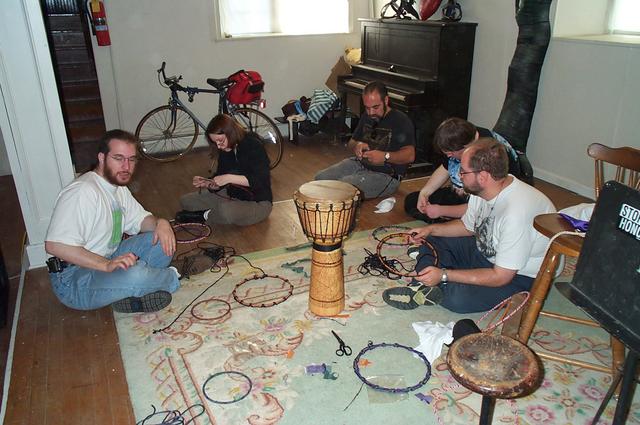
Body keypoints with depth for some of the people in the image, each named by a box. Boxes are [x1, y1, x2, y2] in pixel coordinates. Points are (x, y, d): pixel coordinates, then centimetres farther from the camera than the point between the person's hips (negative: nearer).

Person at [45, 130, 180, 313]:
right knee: (135, 273, -35)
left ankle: (133, 294, -13)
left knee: (162, 240, -2)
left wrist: (160, 222, -6)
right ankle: (171, 277, -1)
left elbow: (140, 219, 18)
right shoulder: (82, 192, -24)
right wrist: (107, 265, -35)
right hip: (73, 280, -9)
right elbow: (55, 245, -31)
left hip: (108, 260, 9)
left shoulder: (118, 187, 9)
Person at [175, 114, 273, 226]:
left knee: (226, 210, -38)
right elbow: (219, 184, 7)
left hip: (257, 202, -7)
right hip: (232, 196, 7)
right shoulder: (225, 151, 3)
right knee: (185, 201, 3)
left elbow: (261, 179, -27)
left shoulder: (253, 145, -17)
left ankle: (204, 216, -9)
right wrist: (206, 183, -14)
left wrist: (230, 178, -30)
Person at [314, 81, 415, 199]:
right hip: (360, 163, 8)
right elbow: (352, 141, 20)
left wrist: (385, 156, -38)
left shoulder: (401, 120, -13)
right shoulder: (366, 117, 11)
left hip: (385, 175, -8)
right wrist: (357, 145, -5)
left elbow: (410, 155, -22)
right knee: (320, 178, -8)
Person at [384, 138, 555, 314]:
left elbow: (500, 277, -29)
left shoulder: (516, 212, -35)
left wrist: (444, 275, -26)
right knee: (432, 240, 2)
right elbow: (467, 226, 12)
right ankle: (423, 288, -14)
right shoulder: (481, 190, -9)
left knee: (457, 298, -31)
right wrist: (431, 229, -4)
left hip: (520, 276, -8)